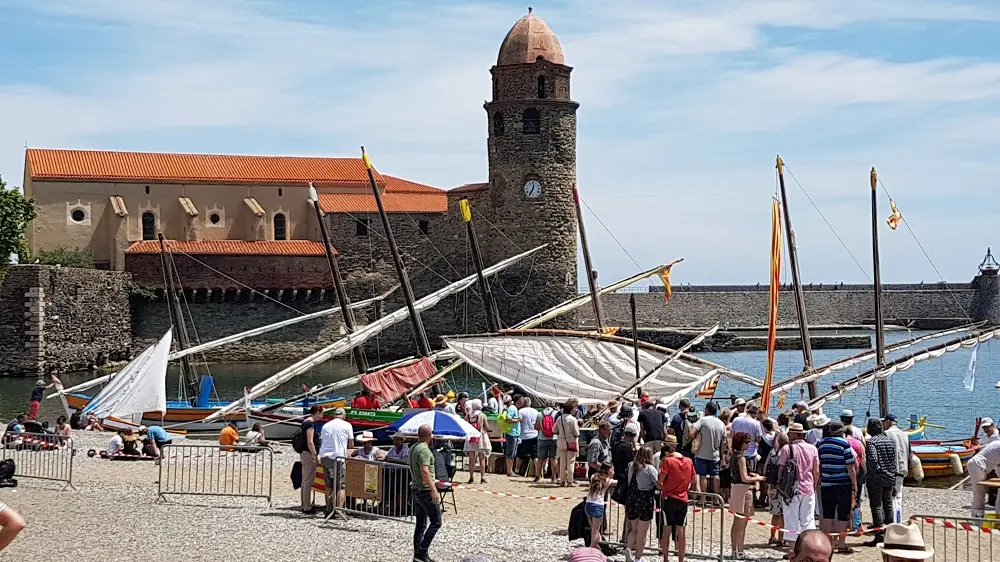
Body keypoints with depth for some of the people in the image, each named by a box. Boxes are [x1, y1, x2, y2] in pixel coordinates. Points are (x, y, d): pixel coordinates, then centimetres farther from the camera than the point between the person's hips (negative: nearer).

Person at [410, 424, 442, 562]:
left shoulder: (413, 448, 13)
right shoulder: (424, 450, -17)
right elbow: (425, 471, -27)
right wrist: (434, 490, -30)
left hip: (416, 490, 10)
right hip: (426, 491, -9)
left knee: (420, 524, 12)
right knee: (435, 522, -4)